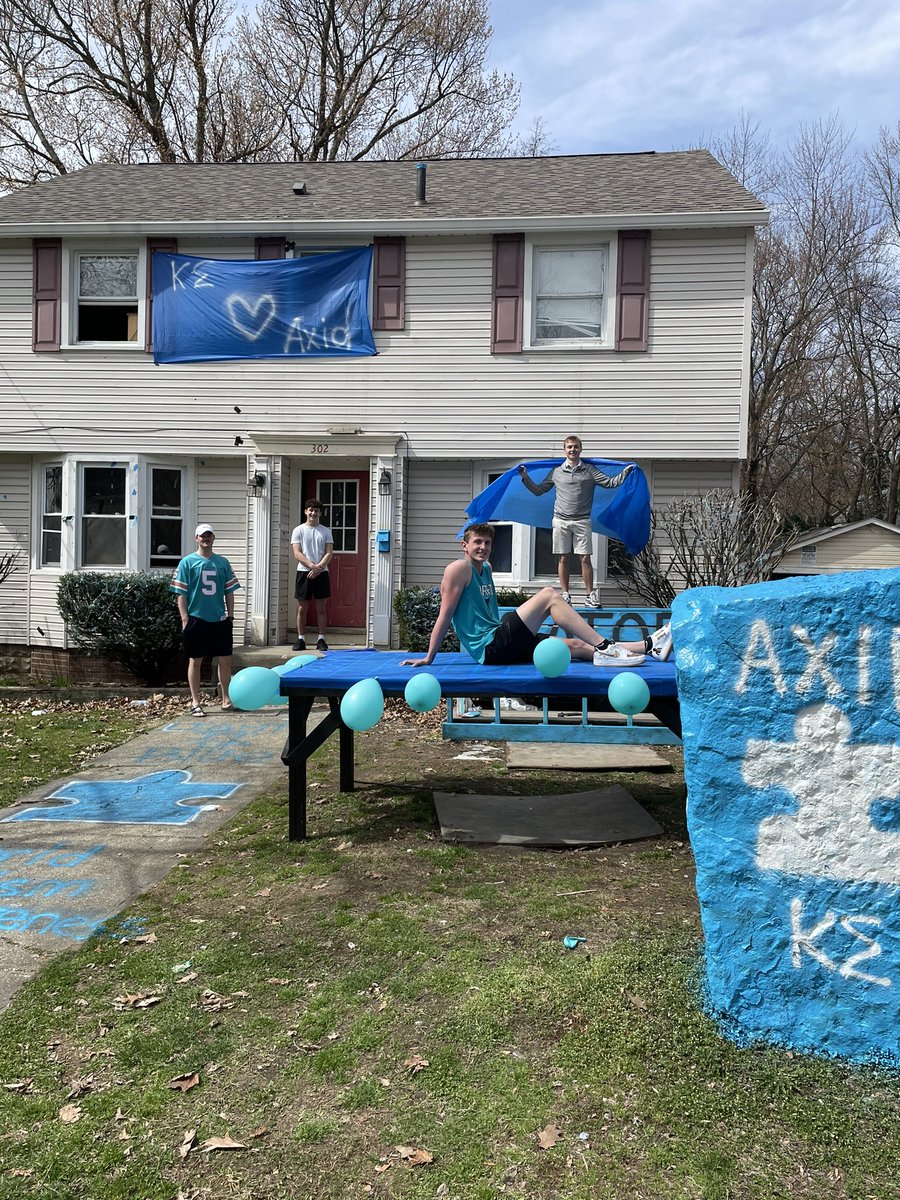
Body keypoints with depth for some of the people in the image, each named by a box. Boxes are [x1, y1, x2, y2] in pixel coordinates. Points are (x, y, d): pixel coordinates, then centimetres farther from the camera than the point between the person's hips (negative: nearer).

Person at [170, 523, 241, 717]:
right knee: (195, 661, 4)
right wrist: (185, 619, -10)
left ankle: (226, 700, 17)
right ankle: (195, 703, 13)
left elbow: (229, 591, 11)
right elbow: (181, 593, -4)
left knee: (225, 660, 5)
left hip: (220, 619, 3)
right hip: (196, 619, -3)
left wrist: (230, 616, 6)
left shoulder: (222, 562, 8)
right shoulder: (187, 562, -2)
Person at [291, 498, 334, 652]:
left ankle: (321, 639, 8)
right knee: (302, 608, 2)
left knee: (320, 608, 3)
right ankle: (301, 639, 9)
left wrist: (319, 568, -15)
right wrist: (312, 565, -18)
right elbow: (297, 553, -5)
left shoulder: (326, 531, 7)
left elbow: (329, 553, 0)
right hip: (304, 572, -1)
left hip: (321, 573, 1)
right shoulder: (298, 530, 4)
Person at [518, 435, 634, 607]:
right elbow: (538, 490, 16)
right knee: (563, 559, 4)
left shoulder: (589, 470, 8)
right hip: (561, 520, 1)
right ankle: (565, 594, 11)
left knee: (585, 558, -4)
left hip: (582, 520, -1)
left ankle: (590, 593, 3)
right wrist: (525, 478, 6)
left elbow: (610, 483, 1)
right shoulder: (556, 471, 11)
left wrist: (625, 472, -9)